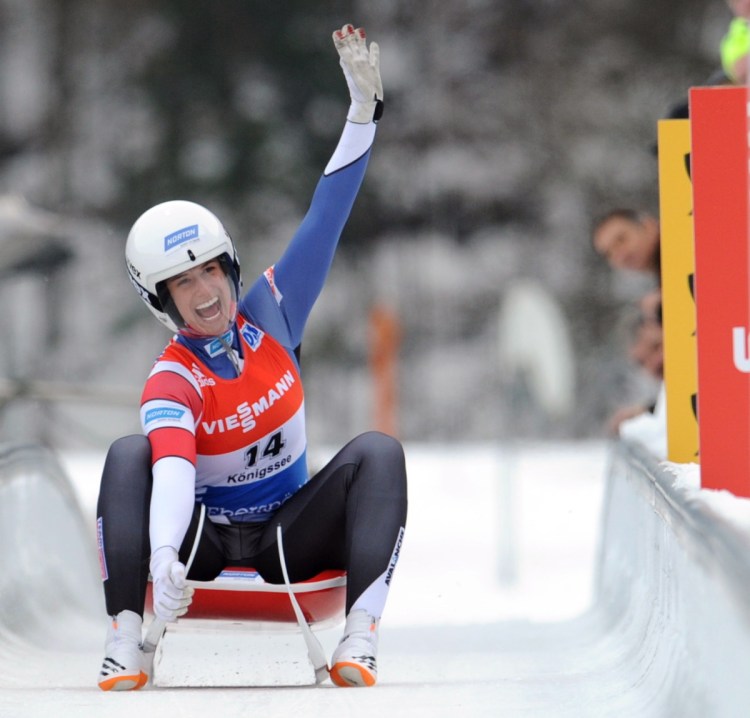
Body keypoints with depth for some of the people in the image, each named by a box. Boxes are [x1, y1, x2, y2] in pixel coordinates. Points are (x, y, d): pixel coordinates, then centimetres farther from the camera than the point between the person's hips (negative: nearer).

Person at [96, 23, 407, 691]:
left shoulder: (269, 316, -2)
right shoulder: (172, 384, -16)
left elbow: (324, 223, 0)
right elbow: (172, 472, -35)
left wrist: (364, 108, -5)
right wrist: (164, 558, -55)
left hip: (292, 537, 3)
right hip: (204, 540, -3)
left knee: (377, 452, -20)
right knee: (129, 456, -26)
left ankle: (360, 637, -34)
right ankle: (125, 640, -34)